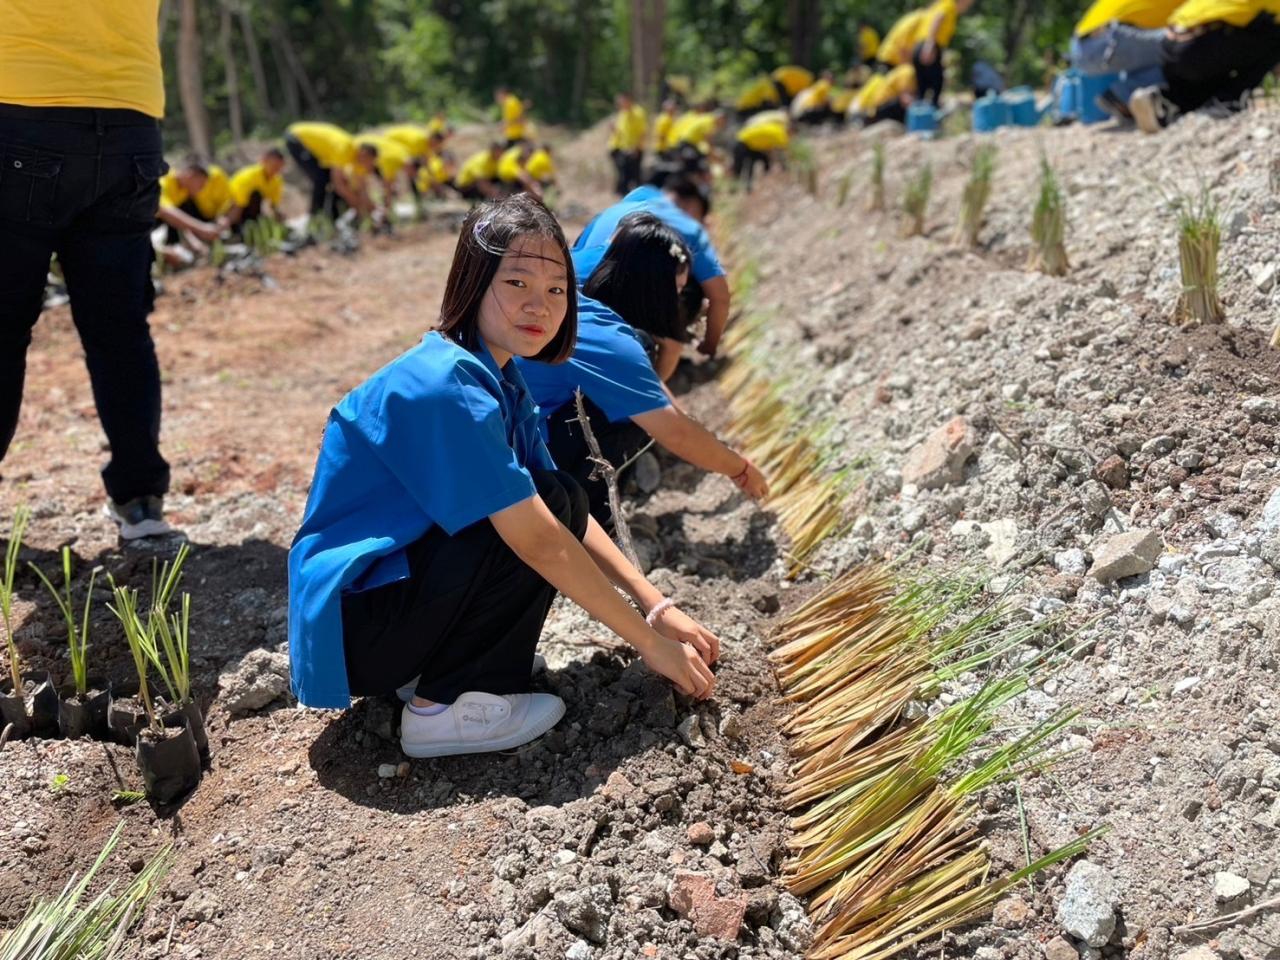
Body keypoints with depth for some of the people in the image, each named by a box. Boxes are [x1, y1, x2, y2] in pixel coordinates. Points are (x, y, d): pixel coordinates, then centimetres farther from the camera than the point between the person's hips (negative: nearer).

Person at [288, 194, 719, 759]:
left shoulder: (500, 378, 5)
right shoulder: (445, 385, -24)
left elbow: (571, 517, 7)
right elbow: (539, 540, -25)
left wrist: (657, 606, -1)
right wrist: (649, 641, -19)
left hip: (400, 574, 9)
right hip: (352, 624, -9)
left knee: (561, 506, 4)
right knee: (546, 508, -18)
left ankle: (429, 665, 8)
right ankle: (450, 705, -11)